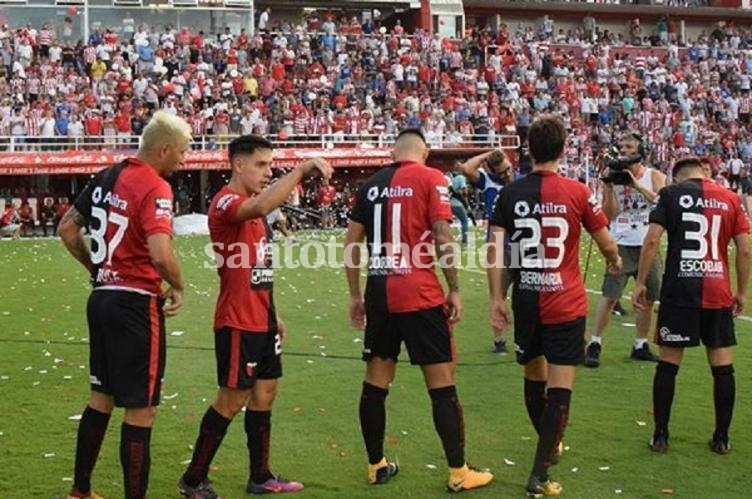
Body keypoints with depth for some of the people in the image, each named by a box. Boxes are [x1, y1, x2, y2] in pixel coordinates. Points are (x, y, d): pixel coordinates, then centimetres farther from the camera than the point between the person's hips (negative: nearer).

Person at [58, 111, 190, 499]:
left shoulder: (107, 177, 9)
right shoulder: (154, 187, -16)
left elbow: (66, 229, 16)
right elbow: (160, 254, -28)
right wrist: (178, 288, -11)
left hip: (101, 298, 9)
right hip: (136, 304, -9)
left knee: (102, 397, 20)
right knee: (141, 409, 0)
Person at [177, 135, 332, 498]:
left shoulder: (252, 207, 16)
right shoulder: (225, 202, -14)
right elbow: (260, 207, -39)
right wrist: (301, 170, -36)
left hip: (261, 321, 9)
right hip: (237, 323, -9)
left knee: (264, 394, 12)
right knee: (232, 399, -3)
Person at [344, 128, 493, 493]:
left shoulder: (371, 185, 10)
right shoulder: (430, 179, -2)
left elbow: (351, 243, 11)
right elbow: (442, 238, -10)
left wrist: (355, 295, 18)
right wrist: (454, 289, -3)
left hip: (379, 292, 5)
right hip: (419, 293, -5)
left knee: (375, 381, 12)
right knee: (441, 382, 2)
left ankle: (376, 466, 22)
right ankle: (458, 473, 8)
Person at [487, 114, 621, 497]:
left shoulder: (510, 193, -1)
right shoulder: (577, 192, -6)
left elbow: (495, 249, -4)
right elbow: (606, 243, 4)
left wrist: (496, 298, 1)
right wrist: (615, 261, 25)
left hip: (526, 301, 4)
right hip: (565, 304, -3)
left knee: (534, 376, 20)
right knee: (559, 387, -2)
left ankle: (549, 447, 40)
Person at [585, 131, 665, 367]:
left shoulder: (654, 176, 3)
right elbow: (609, 215, -2)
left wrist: (636, 184, -22)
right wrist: (609, 188, -14)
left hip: (648, 245, 2)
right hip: (622, 244, -2)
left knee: (647, 298, 9)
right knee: (609, 296, -9)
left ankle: (640, 345, 22)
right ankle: (595, 344, -3)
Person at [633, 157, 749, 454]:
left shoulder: (671, 193, 1)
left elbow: (652, 241, -7)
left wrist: (640, 283, -1)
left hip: (679, 291, -2)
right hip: (718, 293, 2)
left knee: (668, 364, 5)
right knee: (723, 367, 9)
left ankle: (660, 436, 9)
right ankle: (721, 438, 16)